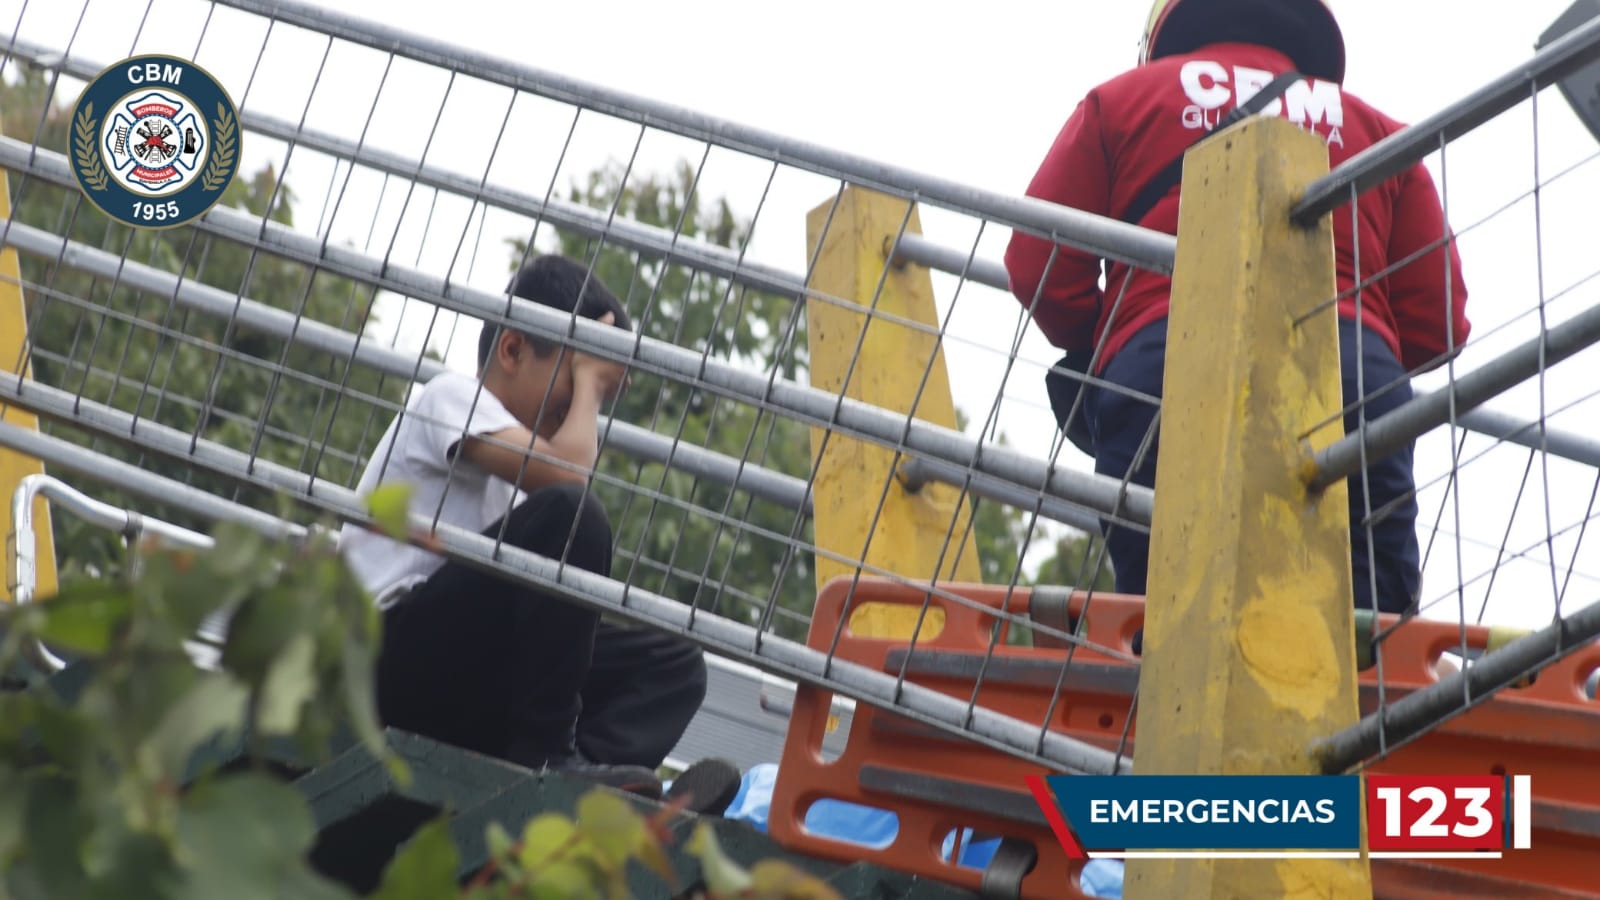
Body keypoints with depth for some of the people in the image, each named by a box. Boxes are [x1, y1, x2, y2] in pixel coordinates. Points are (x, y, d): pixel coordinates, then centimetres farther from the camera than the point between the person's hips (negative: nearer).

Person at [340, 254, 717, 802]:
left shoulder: (517, 454, 26)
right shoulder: (452, 397, 0)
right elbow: (569, 473, -17)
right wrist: (586, 378, -1)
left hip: (464, 677, 9)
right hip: (391, 651, -9)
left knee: (672, 663, 2)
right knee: (567, 514, -24)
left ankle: (594, 761, -29)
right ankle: (546, 755, -23)